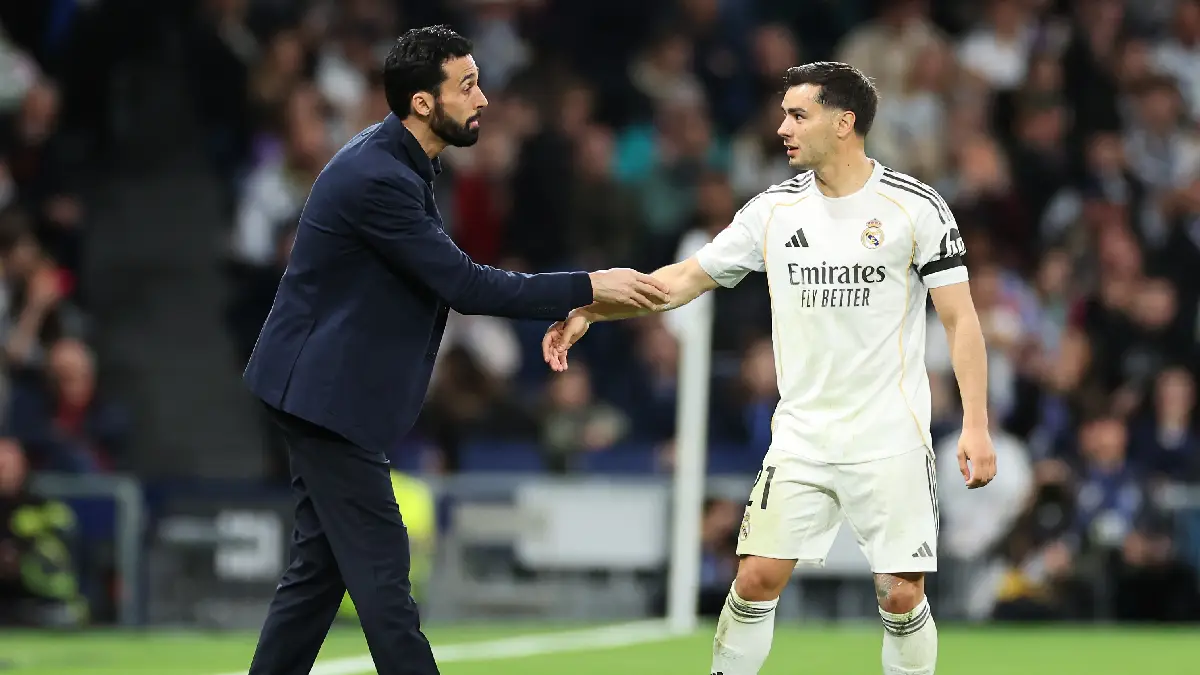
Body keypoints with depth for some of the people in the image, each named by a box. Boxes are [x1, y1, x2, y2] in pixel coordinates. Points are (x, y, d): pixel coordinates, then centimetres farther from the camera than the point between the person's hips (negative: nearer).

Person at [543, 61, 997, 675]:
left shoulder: (916, 207, -6)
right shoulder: (773, 210, 5)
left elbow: (960, 318, -6)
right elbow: (684, 279, 11)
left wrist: (975, 426, -13)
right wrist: (589, 310, 2)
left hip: (890, 439, -3)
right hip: (801, 436, 3)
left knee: (901, 596, -7)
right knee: (757, 578, -5)